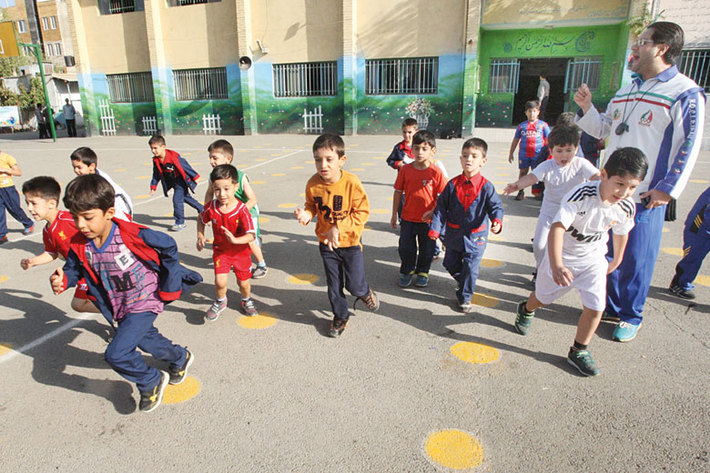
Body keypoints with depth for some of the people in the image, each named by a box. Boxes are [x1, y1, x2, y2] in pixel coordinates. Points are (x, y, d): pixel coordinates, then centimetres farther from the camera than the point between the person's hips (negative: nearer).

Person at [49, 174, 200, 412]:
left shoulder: (133, 235, -27)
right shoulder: (79, 245, -10)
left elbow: (168, 247, -14)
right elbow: (73, 269, 6)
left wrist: (168, 285, -9)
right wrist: (63, 280, -19)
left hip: (144, 303, -7)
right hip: (119, 309, 7)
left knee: (116, 354, -15)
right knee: (147, 340, 26)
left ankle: (152, 381, 14)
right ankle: (180, 358, 56)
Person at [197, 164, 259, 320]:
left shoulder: (242, 210, -24)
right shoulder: (211, 207, -14)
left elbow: (251, 235, -26)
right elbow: (201, 220, 9)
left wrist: (235, 240, -41)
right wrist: (200, 237, -1)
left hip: (241, 251, -1)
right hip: (221, 250, 1)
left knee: (243, 283, 12)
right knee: (220, 282, -12)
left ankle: (246, 300, 46)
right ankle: (220, 301, 22)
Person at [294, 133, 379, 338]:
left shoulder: (351, 182, -22)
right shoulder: (313, 183, -12)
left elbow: (362, 212, -17)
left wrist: (338, 228, -23)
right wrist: (306, 214, -18)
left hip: (351, 243, -3)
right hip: (327, 244, 3)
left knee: (354, 285, 4)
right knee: (334, 286, 15)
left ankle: (366, 293, 40)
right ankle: (340, 316, 39)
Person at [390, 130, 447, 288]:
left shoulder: (436, 172, -11)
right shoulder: (405, 170, -5)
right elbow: (398, 192, 2)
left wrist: (433, 211, -20)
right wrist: (394, 215, 4)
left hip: (428, 219, -1)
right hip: (408, 218, 1)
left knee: (427, 249, 14)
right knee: (406, 247, 11)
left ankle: (422, 272, 36)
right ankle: (407, 271, 34)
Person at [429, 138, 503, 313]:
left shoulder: (486, 186, -11)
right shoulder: (453, 184, -5)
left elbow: (496, 206, -6)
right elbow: (441, 207, -1)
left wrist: (497, 222, -28)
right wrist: (435, 229, -7)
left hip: (475, 236, -3)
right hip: (454, 234, 3)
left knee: (470, 268, 2)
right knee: (451, 264, 16)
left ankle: (464, 297, 23)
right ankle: (464, 283, 45)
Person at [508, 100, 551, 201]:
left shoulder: (543, 125, 4)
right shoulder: (521, 126, 6)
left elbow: (548, 140, 6)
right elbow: (515, 140, 13)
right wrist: (511, 154, 13)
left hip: (538, 154, -1)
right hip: (524, 154, 1)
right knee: (523, 172, 8)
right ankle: (521, 191, 17)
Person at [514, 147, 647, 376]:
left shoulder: (627, 207, -14)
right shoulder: (581, 195, -33)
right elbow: (557, 228, -42)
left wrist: (617, 260, 23)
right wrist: (556, 265, -55)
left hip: (593, 259, 4)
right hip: (562, 256, -3)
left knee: (595, 307, -5)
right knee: (544, 296, 15)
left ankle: (579, 351, 17)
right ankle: (526, 309, 51)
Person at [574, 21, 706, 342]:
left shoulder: (684, 93, -8)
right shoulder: (626, 91, 14)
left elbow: (688, 147, -11)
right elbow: (602, 129, 21)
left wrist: (668, 190, -15)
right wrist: (586, 108, 4)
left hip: (646, 198, -7)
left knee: (636, 260, 3)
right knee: (608, 254, 14)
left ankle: (631, 317, 21)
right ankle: (611, 307, 32)